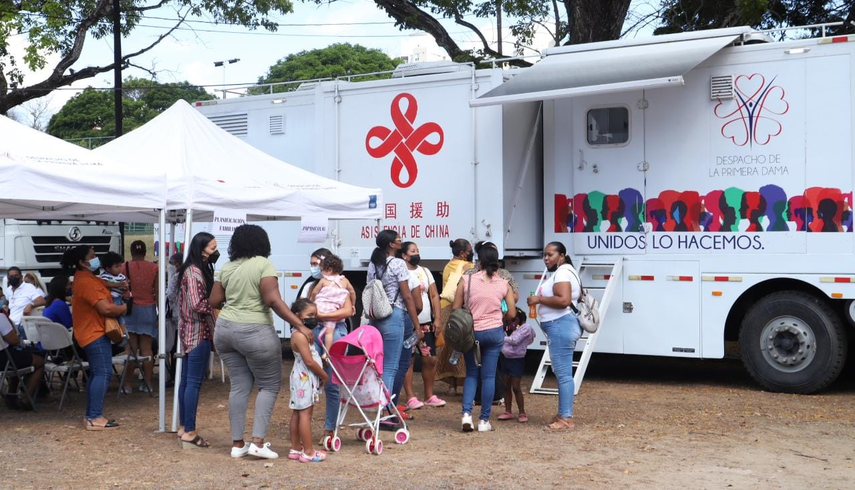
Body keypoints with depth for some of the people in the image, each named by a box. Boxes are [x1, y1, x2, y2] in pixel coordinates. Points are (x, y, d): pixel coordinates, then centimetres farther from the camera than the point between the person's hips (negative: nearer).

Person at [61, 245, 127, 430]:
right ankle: (95, 418, -16)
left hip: (92, 332, 11)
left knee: (96, 373, 13)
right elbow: (106, 308, -25)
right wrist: (124, 308, -8)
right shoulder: (86, 282, -21)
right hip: (95, 332, -11)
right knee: (103, 373, -13)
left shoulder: (86, 278, 13)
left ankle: (91, 415, 16)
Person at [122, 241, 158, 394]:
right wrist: (160, 312, 8)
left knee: (131, 348, 1)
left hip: (130, 310, -1)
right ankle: (147, 383, 6)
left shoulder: (125, 267, -4)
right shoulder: (154, 268, 0)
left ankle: (128, 384, 2)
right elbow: (157, 293, 1)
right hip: (148, 309, 1)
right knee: (146, 348, 5)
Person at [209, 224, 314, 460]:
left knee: (239, 386, 12)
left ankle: (237, 444, 13)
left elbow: (214, 301, 10)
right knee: (270, 385, 6)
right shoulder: (263, 265, -9)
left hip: (225, 329, 6)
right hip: (254, 333, -6)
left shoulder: (227, 267, 8)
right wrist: (300, 325, -20)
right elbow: (273, 301, -18)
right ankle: (258, 441, -3)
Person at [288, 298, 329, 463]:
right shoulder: (300, 335, -18)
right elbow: (309, 362, -21)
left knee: (297, 413, 13)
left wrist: (321, 375, 10)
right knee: (305, 414, -7)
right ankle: (308, 452, -5)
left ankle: (296, 449, 20)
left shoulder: (303, 334, 14)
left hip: (302, 378, 11)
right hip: (305, 379, -11)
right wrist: (324, 376, -9)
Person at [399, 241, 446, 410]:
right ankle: (410, 397, 2)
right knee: (408, 360, -3)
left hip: (426, 323, 6)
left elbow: (434, 296, 12)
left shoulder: (425, 272, 13)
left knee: (430, 359, 7)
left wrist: (437, 319, 4)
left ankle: (429, 396, 18)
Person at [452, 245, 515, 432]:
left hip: (470, 332, 0)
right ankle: (484, 420, 9)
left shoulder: (466, 280, -4)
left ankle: (467, 413, -1)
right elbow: (511, 314, 0)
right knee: (488, 376, 6)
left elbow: (455, 309, -3)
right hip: (494, 333, 0)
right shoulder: (504, 284, -1)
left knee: (471, 374, 14)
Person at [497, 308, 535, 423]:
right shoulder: (508, 328, 9)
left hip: (517, 359, -6)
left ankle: (522, 413, 2)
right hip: (506, 358, 6)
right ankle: (508, 412, 16)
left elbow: (515, 340, -21)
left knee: (516, 387, -7)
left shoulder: (525, 327, -11)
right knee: (506, 386, 8)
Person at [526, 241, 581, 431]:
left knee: (563, 373, -9)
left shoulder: (562, 273, -13)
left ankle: (566, 418, -8)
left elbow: (563, 300, -27)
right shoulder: (561, 272, 20)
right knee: (562, 372, 14)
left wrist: (539, 299, -17)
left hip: (561, 326, -12)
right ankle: (563, 414, 20)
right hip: (562, 327, 12)